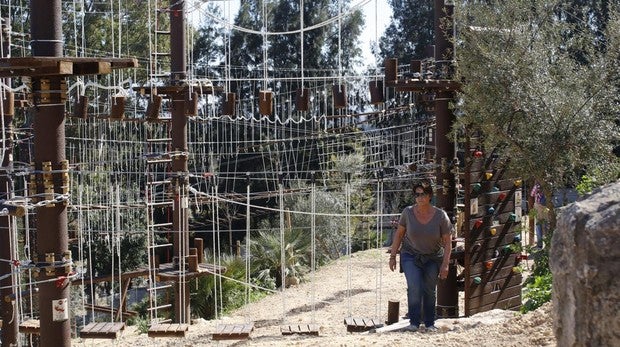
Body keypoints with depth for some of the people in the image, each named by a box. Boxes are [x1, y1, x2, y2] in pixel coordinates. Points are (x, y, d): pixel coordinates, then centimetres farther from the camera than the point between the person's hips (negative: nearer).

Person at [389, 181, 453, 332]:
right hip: (411, 256, 0)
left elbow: (447, 242, -8)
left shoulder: (440, 216, -14)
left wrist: (445, 264, -12)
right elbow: (399, 234, 0)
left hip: (433, 258, 1)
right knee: (414, 287, -18)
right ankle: (414, 323, -12)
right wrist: (393, 256, 0)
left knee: (430, 291, 5)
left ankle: (430, 324, 20)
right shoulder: (408, 212, -12)